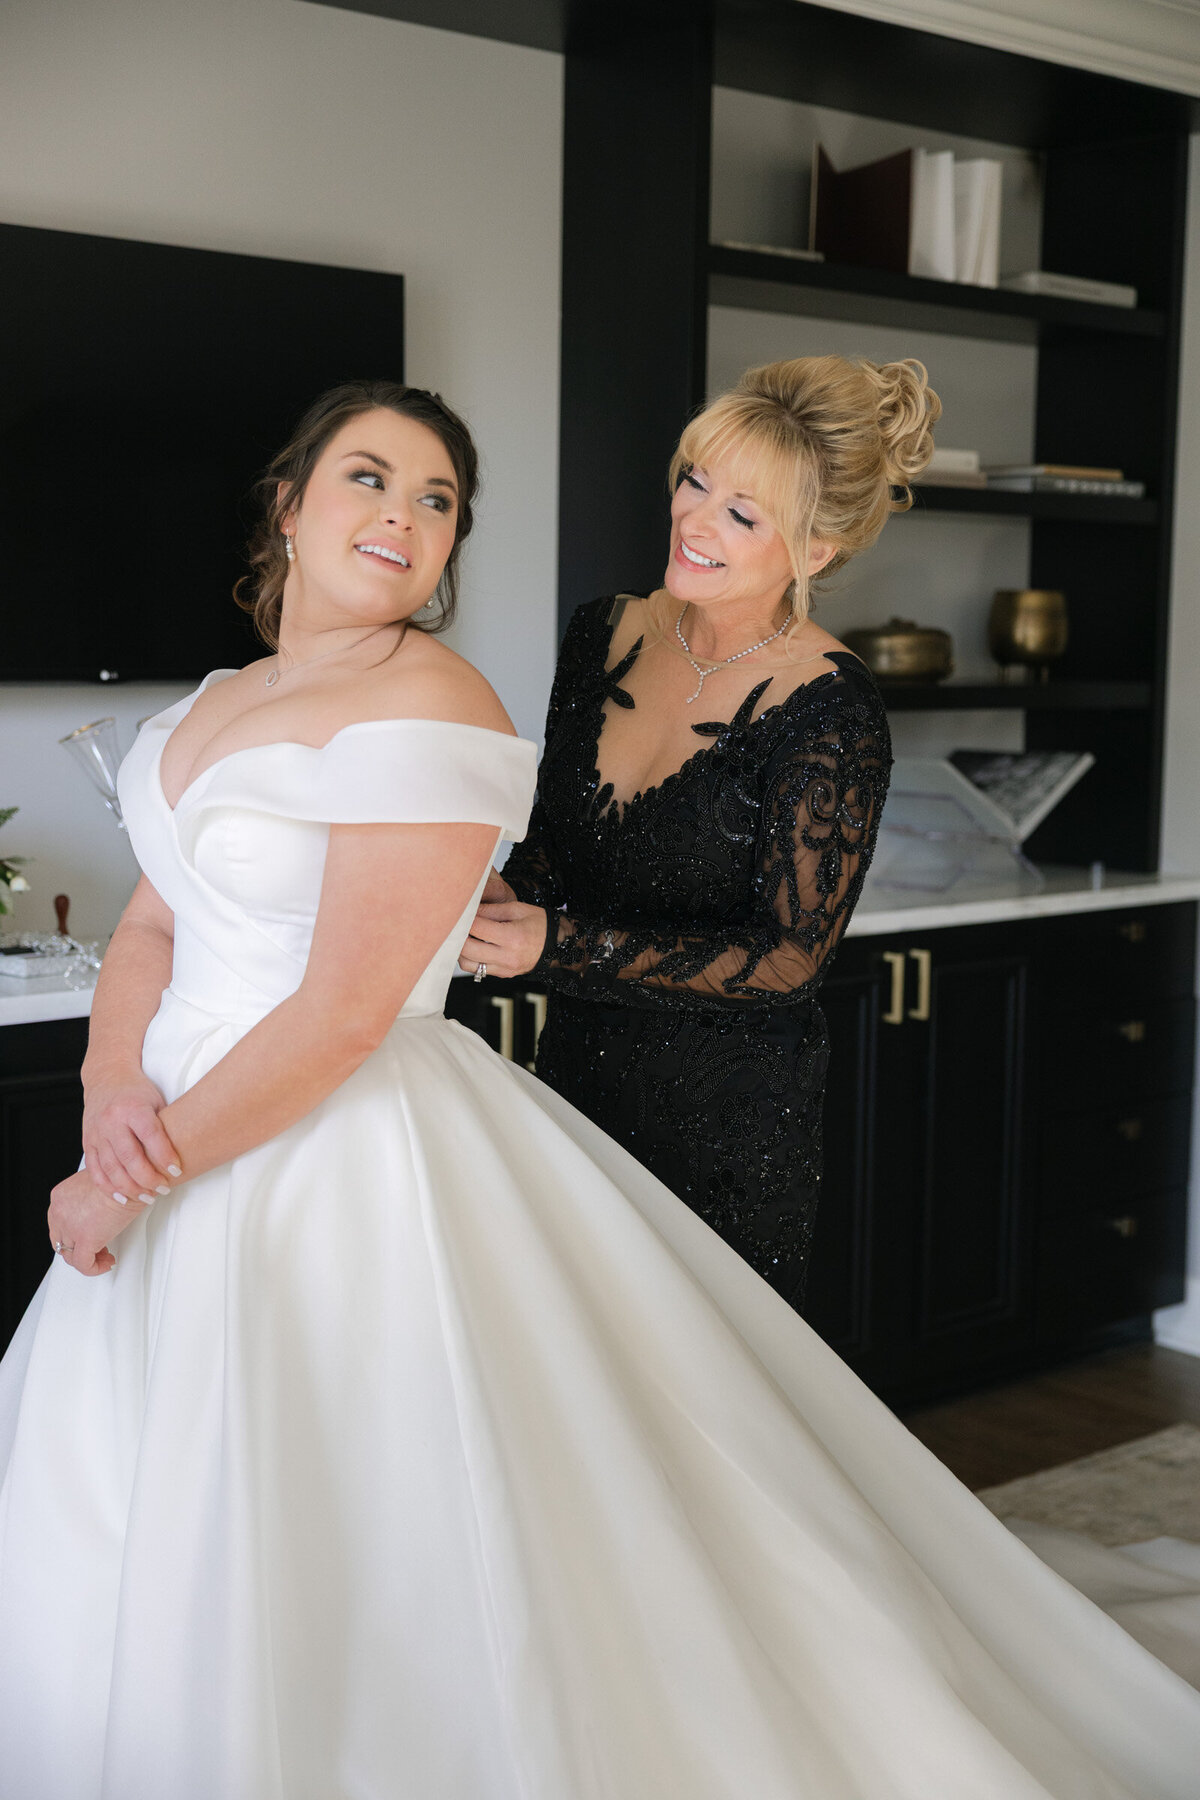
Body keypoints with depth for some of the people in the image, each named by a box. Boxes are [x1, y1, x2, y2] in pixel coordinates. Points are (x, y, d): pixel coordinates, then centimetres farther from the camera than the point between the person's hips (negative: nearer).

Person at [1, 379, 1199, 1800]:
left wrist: (142, 1177, -15)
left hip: (343, 1172, -8)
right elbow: (151, 927, 10)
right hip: (191, 1146, 9)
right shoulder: (217, 702, 10)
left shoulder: (425, 708, -17)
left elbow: (343, 1013, -22)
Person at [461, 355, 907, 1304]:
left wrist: (562, 945, -21)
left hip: (730, 1119, -5)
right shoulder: (607, 633, 0)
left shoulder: (831, 711, -17)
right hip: (580, 1069, 5)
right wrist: (506, 896, -10)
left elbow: (791, 958, -16)